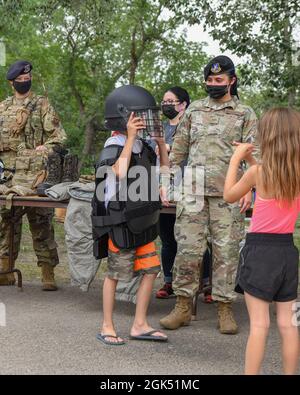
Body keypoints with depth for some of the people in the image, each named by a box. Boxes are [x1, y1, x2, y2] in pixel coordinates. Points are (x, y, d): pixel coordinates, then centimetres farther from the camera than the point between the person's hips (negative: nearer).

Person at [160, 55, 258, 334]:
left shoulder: (245, 114, 8)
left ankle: (225, 308, 9)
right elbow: (179, 148, 15)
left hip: (228, 193, -2)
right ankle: (183, 306, 7)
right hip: (193, 191, 2)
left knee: (226, 250, 1)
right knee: (188, 248, -1)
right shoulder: (194, 110, 14)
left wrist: (248, 189, -11)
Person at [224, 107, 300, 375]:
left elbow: (229, 195, 3)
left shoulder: (258, 172, -13)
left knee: (259, 324, -3)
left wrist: (236, 159, 9)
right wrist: (251, 160, 18)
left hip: (260, 249, -5)